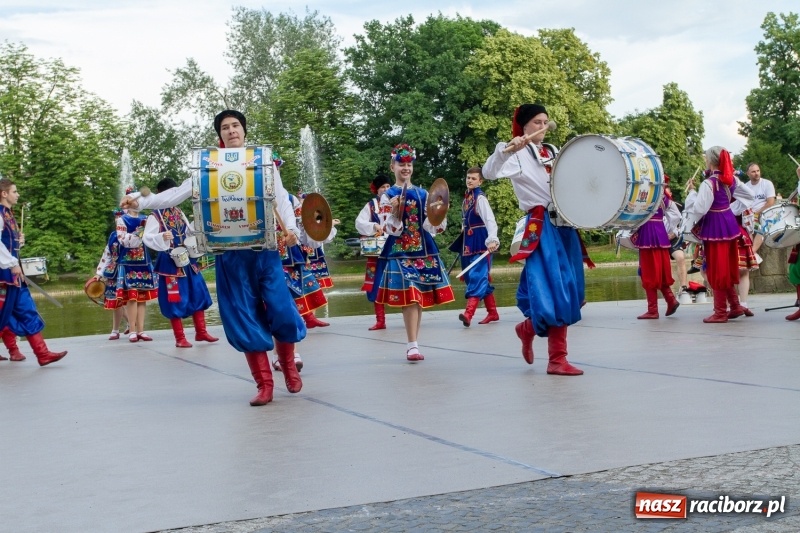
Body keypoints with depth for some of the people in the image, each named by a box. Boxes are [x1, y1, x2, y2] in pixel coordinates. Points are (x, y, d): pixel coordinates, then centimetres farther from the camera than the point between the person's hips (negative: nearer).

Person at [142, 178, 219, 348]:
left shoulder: (179, 212, 11)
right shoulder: (155, 216, -10)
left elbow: (189, 232, 20)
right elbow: (147, 238, -17)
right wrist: (162, 238, -35)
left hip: (187, 259, 7)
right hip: (170, 262, -7)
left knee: (198, 294, 9)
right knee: (175, 299, -1)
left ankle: (201, 332, 20)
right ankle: (180, 338, 9)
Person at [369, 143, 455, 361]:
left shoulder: (423, 194, 11)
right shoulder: (388, 196, 1)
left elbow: (434, 226, 9)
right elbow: (389, 229, -6)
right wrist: (394, 212, -23)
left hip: (423, 251, 4)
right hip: (400, 252, -4)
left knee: (421, 297, 6)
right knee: (409, 297, -15)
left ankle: (413, 344, 15)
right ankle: (412, 345, -15)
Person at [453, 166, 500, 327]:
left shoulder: (480, 198, -11)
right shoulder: (466, 198, 14)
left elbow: (490, 220, -22)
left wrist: (492, 240, -34)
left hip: (480, 242, -9)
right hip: (469, 242, 9)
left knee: (477, 275, -16)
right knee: (482, 277, 13)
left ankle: (468, 313, -27)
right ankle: (492, 312, 21)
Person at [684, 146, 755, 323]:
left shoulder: (708, 183, -20)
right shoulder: (730, 179, 5)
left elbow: (699, 209, -24)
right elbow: (749, 195, 17)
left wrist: (692, 192, -11)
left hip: (715, 228, -8)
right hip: (729, 223, 8)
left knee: (717, 270, 0)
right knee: (727, 267, 17)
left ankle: (720, 312, 5)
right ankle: (735, 306, 21)